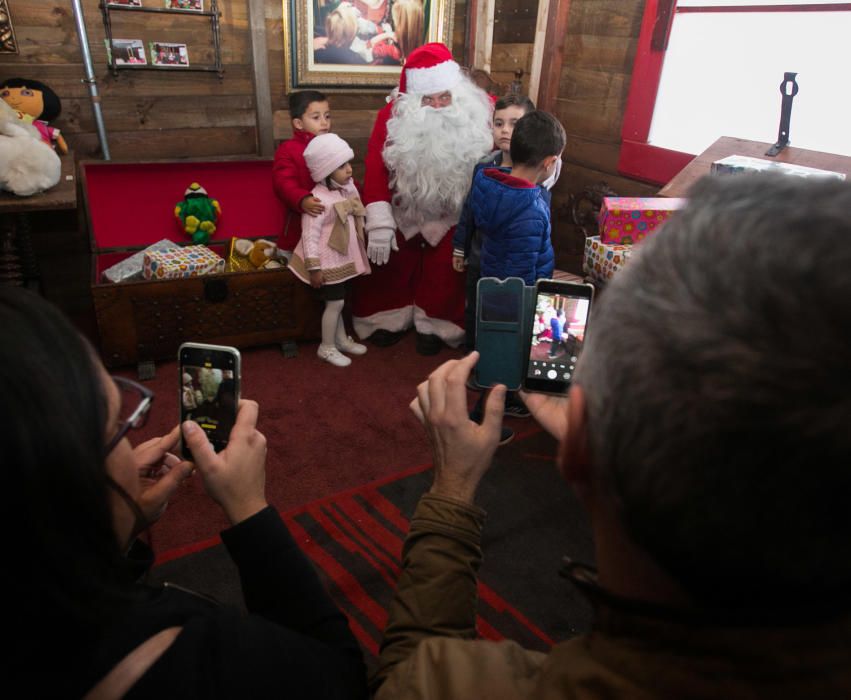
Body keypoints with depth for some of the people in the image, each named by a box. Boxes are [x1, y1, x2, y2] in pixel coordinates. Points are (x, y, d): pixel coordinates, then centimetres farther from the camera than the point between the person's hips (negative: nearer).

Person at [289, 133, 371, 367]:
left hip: (343, 258, 8)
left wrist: (358, 254, 18)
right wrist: (314, 268, -22)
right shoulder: (318, 199, -24)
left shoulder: (348, 187, 2)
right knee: (335, 302, 1)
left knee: (337, 301, 20)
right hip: (327, 261, -7)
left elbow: (356, 219, 15)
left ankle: (341, 339, 35)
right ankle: (327, 347, 17)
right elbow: (310, 236, -23)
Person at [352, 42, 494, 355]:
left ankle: (435, 325, 30)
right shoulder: (394, 115, -20)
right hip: (402, 209, 0)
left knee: (445, 270, 8)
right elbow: (376, 168, -21)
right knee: (391, 263, 13)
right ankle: (389, 317, 36)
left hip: (452, 215, 0)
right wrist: (379, 223, -26)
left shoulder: (478, 113, -18)